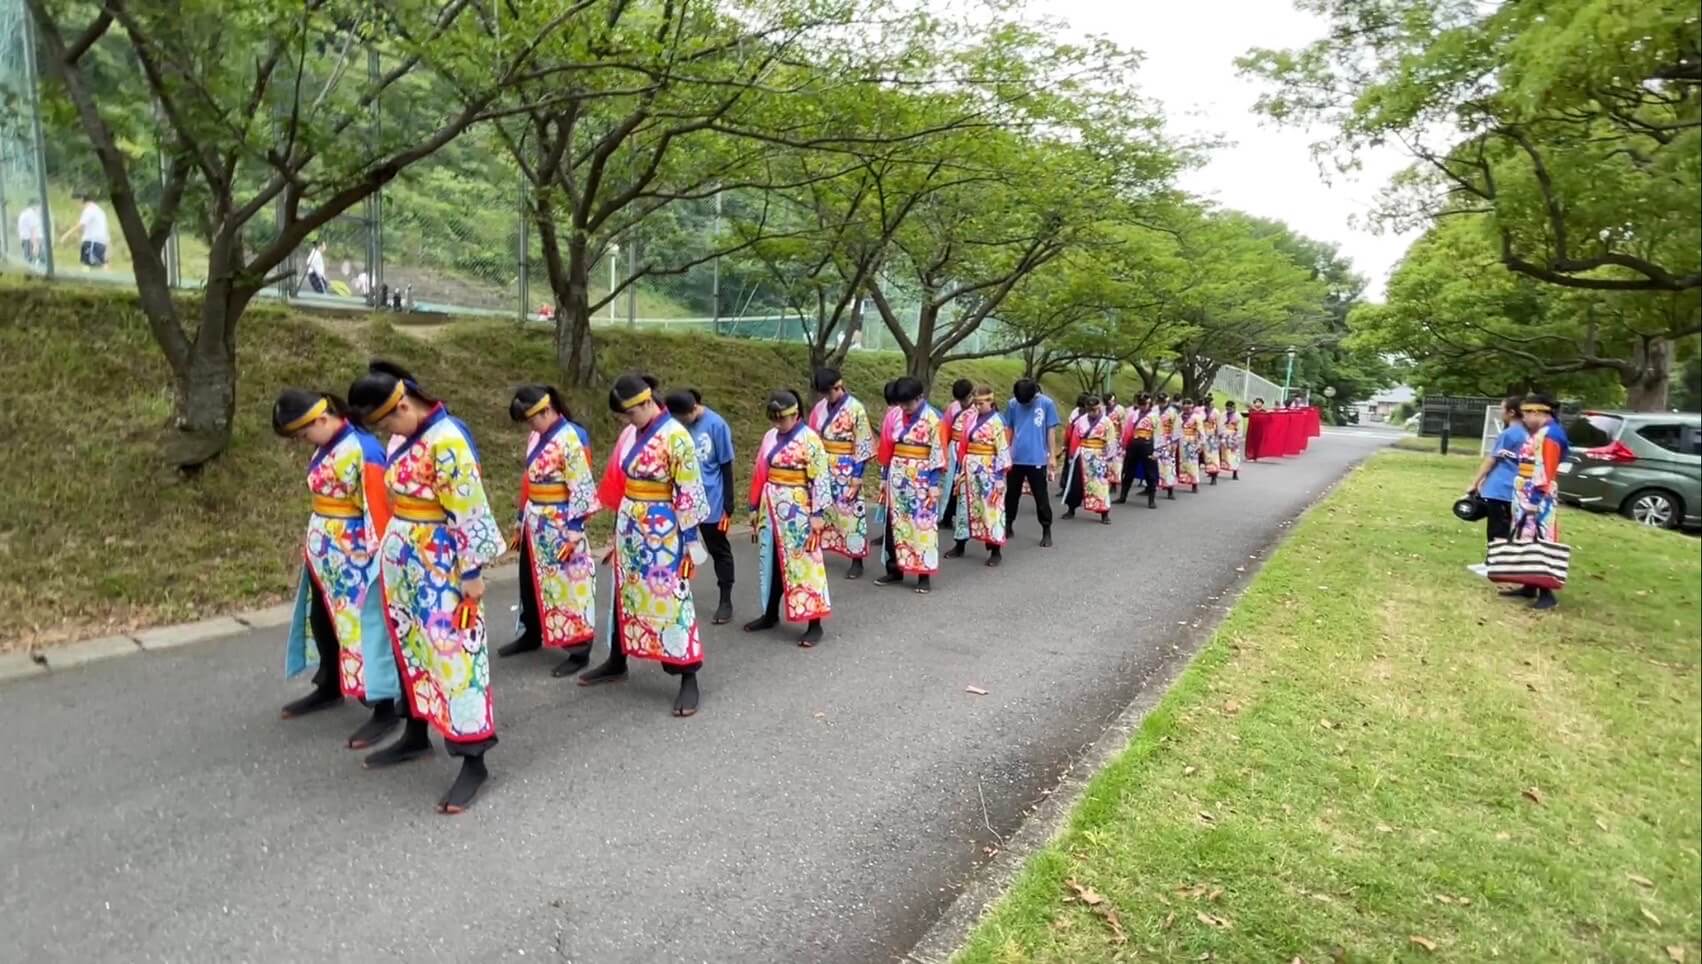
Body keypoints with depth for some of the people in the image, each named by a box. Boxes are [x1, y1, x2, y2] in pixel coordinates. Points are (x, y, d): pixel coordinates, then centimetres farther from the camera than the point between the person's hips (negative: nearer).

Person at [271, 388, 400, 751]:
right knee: (321, 620, 21)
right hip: (325, 554, 9)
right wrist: (312, 544, 19)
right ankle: (329, 688, 41)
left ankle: (385, 710, 5)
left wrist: (377, 555, -19)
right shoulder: (325, 448, 8)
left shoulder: (362, 449, -20)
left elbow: (379, 508, -21)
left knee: (364, 626, -4)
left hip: (355, 555, -9)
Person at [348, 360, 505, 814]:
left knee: (453, 654, -5)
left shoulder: (447, 441, -20)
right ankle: (416, 735, 36)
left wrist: (471, 571, -18)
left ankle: (473, 761, 3)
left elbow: (470, 513, -20)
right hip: (404, 561, 9)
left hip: (441, 565, -9)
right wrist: (391, 551, 22)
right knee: (410, 649, 19)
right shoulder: (406, 436, 7)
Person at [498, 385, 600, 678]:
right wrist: (521, 522, 19)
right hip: (536, 523, 9)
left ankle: (578, 651, 9)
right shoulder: (537, 437, 9)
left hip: (560, 525, -8)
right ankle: (530, 635, 38)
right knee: (530, 582, 19)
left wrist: (574, 531, -20)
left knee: (568, 585, 0)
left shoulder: (571, 439, -17)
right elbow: (529, 480, 16)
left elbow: (582, 489, -19)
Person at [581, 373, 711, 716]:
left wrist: (690, 540, -15)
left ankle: (689, 679, 6)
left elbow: (689, 493, -16)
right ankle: (616, 663, 35)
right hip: (630, 527, 8)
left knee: (670, 599, -3)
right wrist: (619, 527, 18)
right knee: (625, 594, 18)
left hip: (661, 530, -8)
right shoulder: (630, 434, 6)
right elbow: (619, 482, 15)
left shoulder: (676, 437, -16)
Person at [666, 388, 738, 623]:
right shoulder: (676, 424, -6)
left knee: (719, 551, 11)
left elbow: (726, 468, -6)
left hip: (711, 501, -2)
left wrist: (728, 507, -6)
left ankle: (725, 602, 22)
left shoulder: (716, 425, -12)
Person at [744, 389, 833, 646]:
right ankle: (770, 614, 31)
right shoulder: (770, 436, 8)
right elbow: (760, 474, 13)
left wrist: (818, 514, -17)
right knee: (771, 562, 16)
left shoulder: (809, 439, -11)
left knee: (804, 564, -1)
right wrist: (754, 507, 14)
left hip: (797, 511, -6)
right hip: (771, 509, 7)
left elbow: (821, 478, -13)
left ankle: (814, 624, 6)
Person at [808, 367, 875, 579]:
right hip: (822, 468, 5)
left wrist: (857, 477, -14)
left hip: (846, 470, -5)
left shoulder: (855, 409, -12)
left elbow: (862, 445, -12)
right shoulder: (820, 407, 4)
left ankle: (857, 561, 11)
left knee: (850, 514, 1)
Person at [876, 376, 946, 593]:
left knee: (923, 525, -1)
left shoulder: (932, 419, -8)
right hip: (897, 478, 5)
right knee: (894, 525, 9)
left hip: (921, 479, -5)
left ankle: (924, 575, 7)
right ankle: (895, 570, 21)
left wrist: (934, 484, -13)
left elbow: (937, 453, -9)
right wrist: (885, 477, 12)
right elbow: (889, 448, 12)